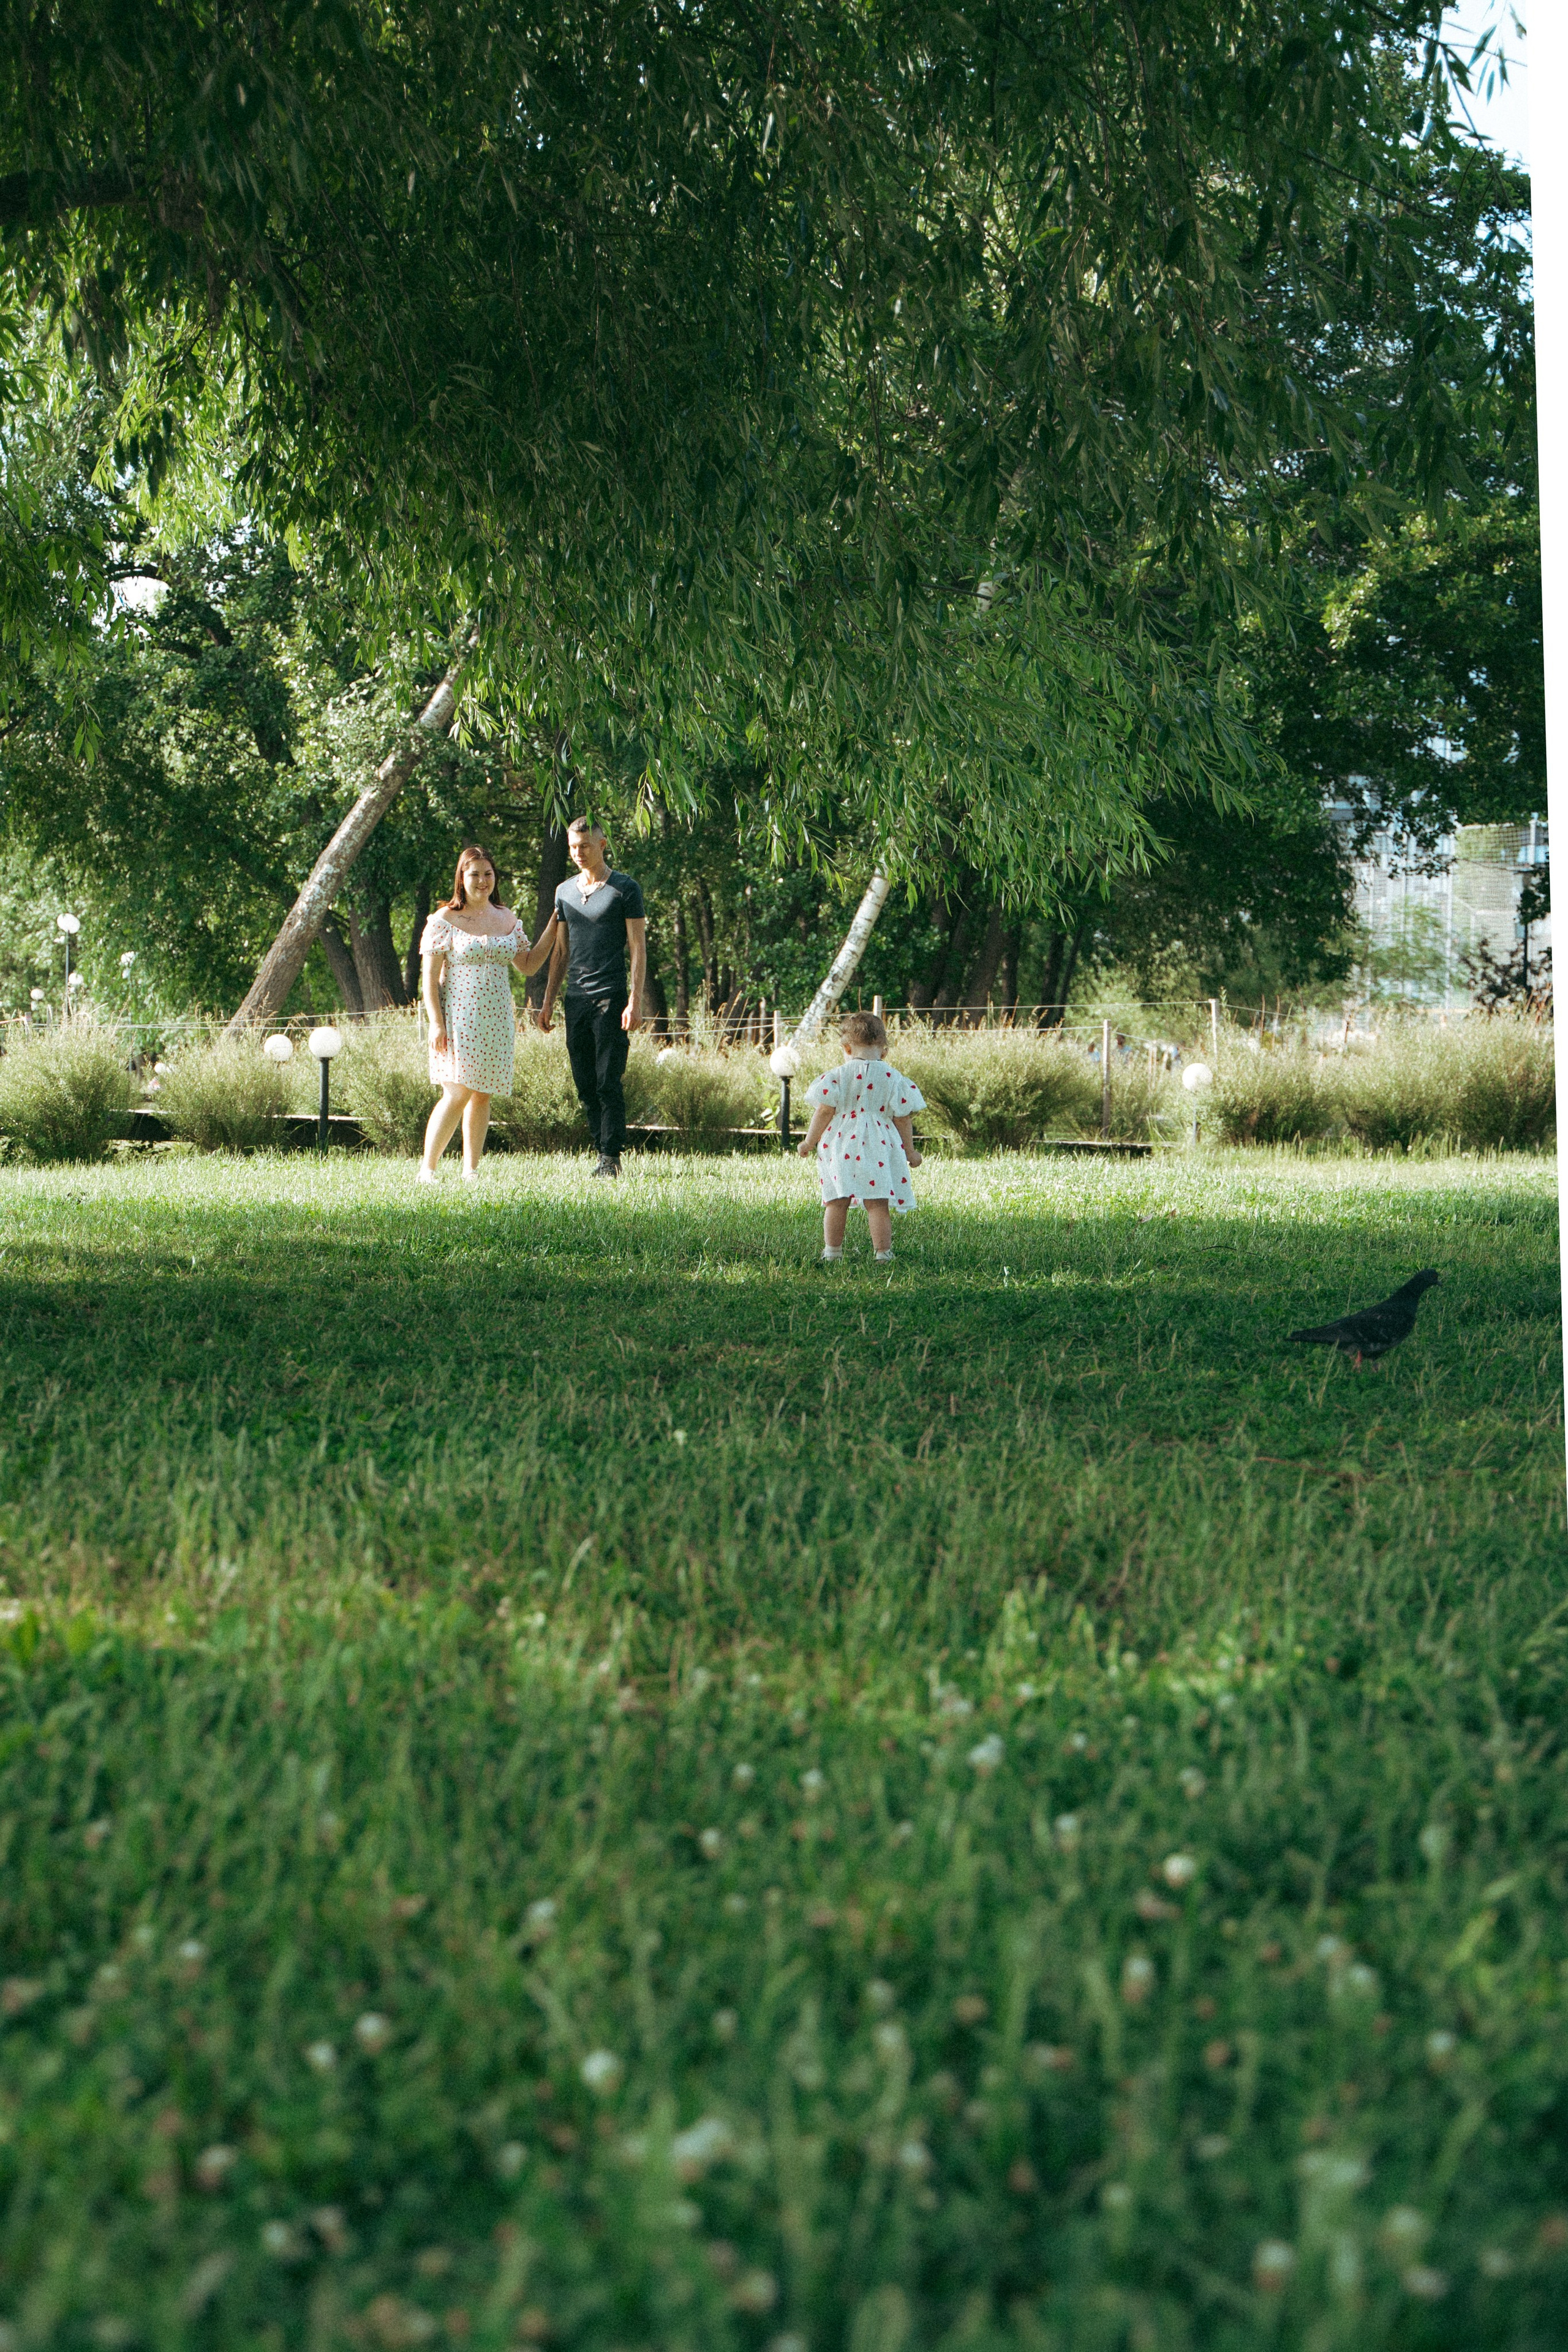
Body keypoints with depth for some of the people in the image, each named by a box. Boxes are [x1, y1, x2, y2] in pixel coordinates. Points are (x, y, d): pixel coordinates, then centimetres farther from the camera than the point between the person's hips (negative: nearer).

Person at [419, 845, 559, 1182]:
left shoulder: (508, 920, 12)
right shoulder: (444, 921, -4)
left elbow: (528, 965, 17)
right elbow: (430, 977, -6)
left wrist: (553, 928, 9)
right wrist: (436, 1023, -14)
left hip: (497, 1018, 5)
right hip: (459, 1016, -5)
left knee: (482, 1095, 4)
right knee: (458, 1093, -13)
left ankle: (471, 1170, 10)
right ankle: (427, 1168, -4)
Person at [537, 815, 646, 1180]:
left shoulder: (625, 889, 0)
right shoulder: (565, 891, 16)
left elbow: (638, 947, -4)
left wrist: (635, 1001, -12)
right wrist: (548, 1000, 15)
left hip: (610, 997, -6)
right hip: (576, 998, 6)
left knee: (608, 1081, -9)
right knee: (585, 1084, 4)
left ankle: (612, 1157, -6)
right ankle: (601, 1152, 10)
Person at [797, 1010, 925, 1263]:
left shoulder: (837, 1076, -2)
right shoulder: (894, 1079, 2)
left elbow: (825, 1111, -4)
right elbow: (903, 1118, 4)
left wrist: (809, 1142, 7)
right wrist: (910, 1151, 14)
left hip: (841, 1145, 0)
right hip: (879, 1148, 0)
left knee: (836, 1203, 8)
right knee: (878, 1205, 1)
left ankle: (831, 1254, 12)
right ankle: (883, 1255, 0)